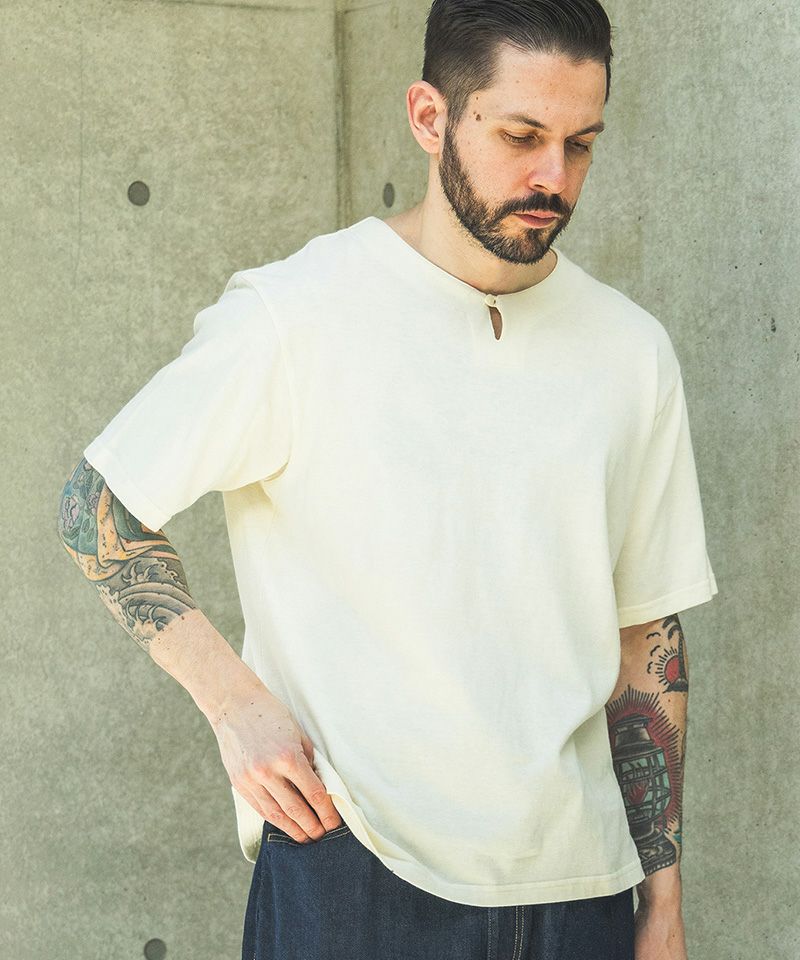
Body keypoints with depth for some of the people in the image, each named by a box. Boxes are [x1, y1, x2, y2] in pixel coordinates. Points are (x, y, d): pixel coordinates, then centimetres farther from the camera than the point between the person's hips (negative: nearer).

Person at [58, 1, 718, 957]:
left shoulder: (632, 351, 5)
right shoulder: (296, 316, -8)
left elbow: (645, 634, 10)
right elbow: (97, 504, -2)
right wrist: (235, 703, -11)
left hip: (578, 879, 4)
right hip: (351, 865, -4)